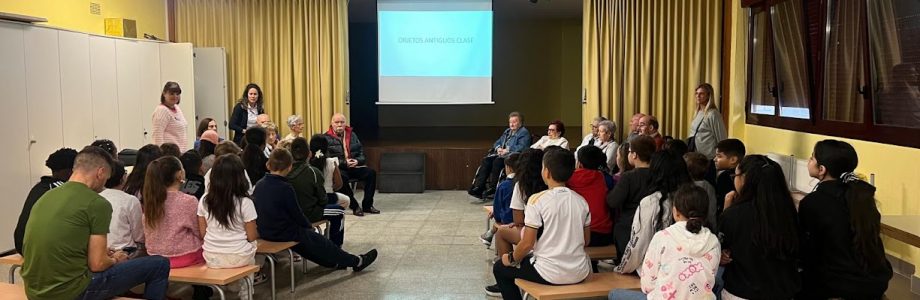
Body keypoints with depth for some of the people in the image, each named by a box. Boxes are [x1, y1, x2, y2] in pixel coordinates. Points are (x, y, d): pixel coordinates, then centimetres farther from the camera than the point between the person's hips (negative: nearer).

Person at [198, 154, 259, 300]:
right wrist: (258, 232, 11)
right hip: (238, 257, -3)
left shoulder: (204, 200, -4)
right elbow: (251, 236, -10)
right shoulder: (245, 202, -15)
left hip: (211, 257, 4)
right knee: (251, 245, 29)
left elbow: (203, 233, 3)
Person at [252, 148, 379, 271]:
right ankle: (357, 261, 21)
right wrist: (309, 225, 6)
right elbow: (296, 214, -15)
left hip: (264, 232, 7)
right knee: (321, 242, 9)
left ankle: (332, 262, 41)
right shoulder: (285, 188, -23)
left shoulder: (259, 185, -1)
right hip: (285, 233, -7)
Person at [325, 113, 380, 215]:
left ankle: (367, 205, -12)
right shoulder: (327, 138, 0)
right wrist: (345, 163, -18)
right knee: (342, 177, -38)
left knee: (371, 173, -20)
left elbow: (361, 153, 16)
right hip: (339, 169, -5)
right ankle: (354, 206, -24)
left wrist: (357, 161, -7)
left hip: (355, 167, 5)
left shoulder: (352, 135, 16)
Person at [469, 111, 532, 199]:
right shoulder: (507, 131, 27)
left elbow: (521, 147, -12)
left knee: (497, 161, -34)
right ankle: (479, 187, -26)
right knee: (486, 160, -19)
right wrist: (498, 148, 2)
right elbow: (497, 142, 26)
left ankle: (493, 188, -28)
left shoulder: (524, 133, 2)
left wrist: (507, 150, -18)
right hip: (501, 154, 8)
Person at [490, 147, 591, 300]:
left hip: (550, 273, -6)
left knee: (500, 267, 18)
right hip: (580, 272, 6)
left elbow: (527, 243, -13)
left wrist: (512, 259, 5)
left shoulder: (537, 200, -14)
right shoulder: (581, 200, 2)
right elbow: (586, 241, 10)